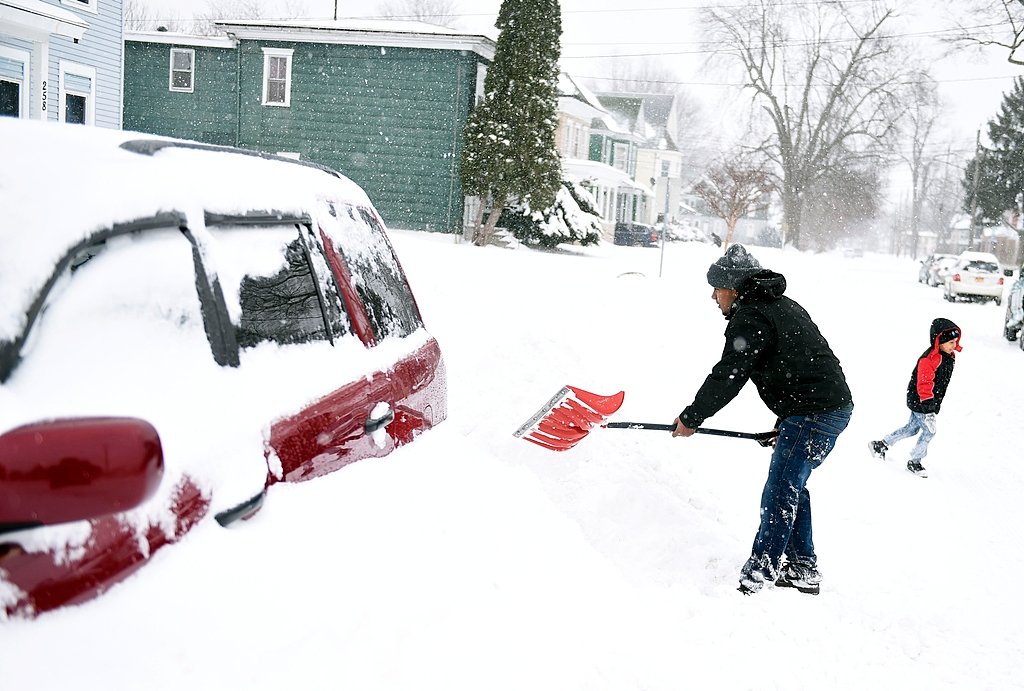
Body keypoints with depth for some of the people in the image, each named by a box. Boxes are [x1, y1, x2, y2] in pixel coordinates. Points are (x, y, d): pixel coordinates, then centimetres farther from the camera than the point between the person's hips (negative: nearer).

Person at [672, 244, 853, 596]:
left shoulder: (750, 318, -11)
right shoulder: (782, 305, 21)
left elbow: (728, 376, -14)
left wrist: (691, 418, -3)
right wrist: (787, 422, 28)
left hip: (813, 413, -11)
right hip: (835, 406, 11)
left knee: (779, 494, -7)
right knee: (791, 487, 19)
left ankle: (759, 575, -2)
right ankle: (803, 570, 26)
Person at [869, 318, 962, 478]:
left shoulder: (949, 356, 6)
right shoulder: (929, 358, -25)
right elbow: (924, 383, -29)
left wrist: (936, 403, 26)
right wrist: (928, 403, -33)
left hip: (932, 401, 10)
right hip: (920, 401, -10)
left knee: (912, 428, 19)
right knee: (929, 431, -6)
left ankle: (881, 444, 30)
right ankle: (914, 462, 10)